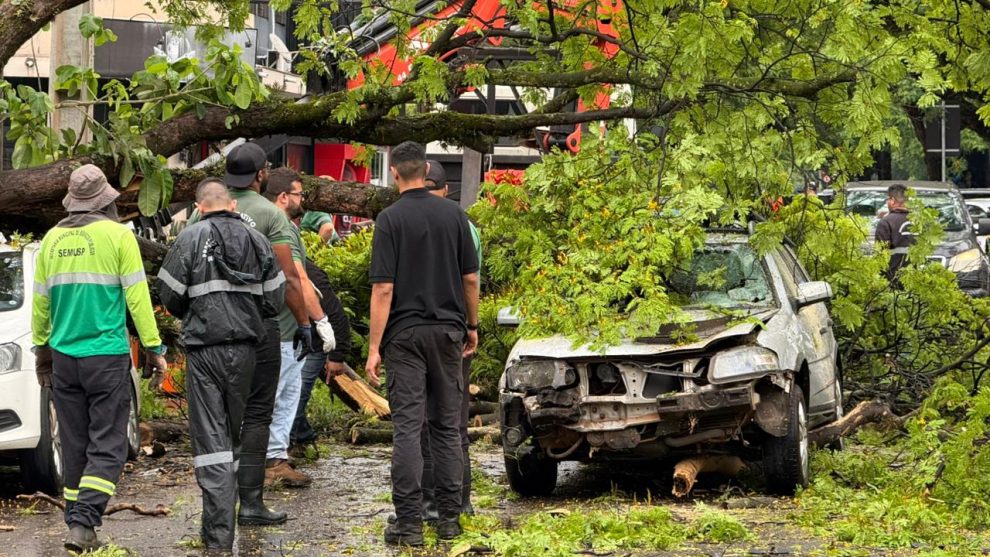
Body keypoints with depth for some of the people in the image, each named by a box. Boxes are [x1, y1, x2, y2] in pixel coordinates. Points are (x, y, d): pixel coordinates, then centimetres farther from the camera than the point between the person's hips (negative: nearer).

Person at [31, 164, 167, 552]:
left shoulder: (53, 239, 6)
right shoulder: (117, 235, -6)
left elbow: (40, 301, 13)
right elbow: (137, 297, -7)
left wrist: (41, 348, 24)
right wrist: (153, 348, 0)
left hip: (64, 357, 4)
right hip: (108, 357, -4)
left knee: (75, 445, 12)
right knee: (107, 447, -2)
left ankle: (79, 523, 15)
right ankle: (83, 522, -15)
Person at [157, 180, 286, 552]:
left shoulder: (191, 238, -5)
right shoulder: (257, 241, 6)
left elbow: (170, 297, -3)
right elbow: (274, 300, 7)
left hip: (205, 348, -4)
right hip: (245, 349, 4)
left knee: (211, 439, -4)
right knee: (235, 434, 18)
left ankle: (219, 535, -10)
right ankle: (224, 519, 29)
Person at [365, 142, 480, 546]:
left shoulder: (390, 219, -9)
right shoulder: (454, 214, 2)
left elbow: (383, 288, -12)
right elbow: (471, 277, 5)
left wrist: (374, 347, -9)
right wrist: (471, 325, 18)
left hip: (406, 333, -3)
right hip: (447, 330, 3)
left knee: (407, 428, -3)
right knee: (447, 426, 11)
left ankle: (409, 521, -6)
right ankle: (449, 516, 12)